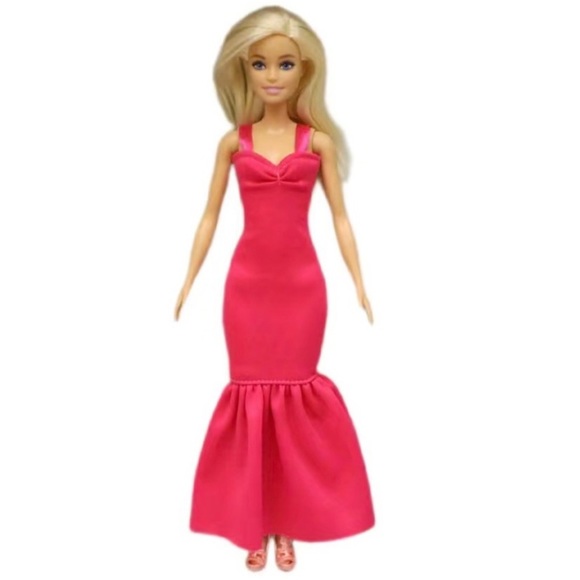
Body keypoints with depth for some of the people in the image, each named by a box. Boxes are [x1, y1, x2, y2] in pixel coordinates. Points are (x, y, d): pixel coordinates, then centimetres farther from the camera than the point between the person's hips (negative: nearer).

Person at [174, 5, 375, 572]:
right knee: (251, 391, 5)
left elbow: (339, 217, 3)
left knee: (296, 392, 4)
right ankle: (254, 522, 20)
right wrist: (188, 281, 3)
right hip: (246, 281, 1)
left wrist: (359, 285, -1)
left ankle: (289, 522, 20)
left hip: (302, 281, 0)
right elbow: (209, 216, 7)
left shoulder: (318, 141, 2)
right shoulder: (233, 141, 4)